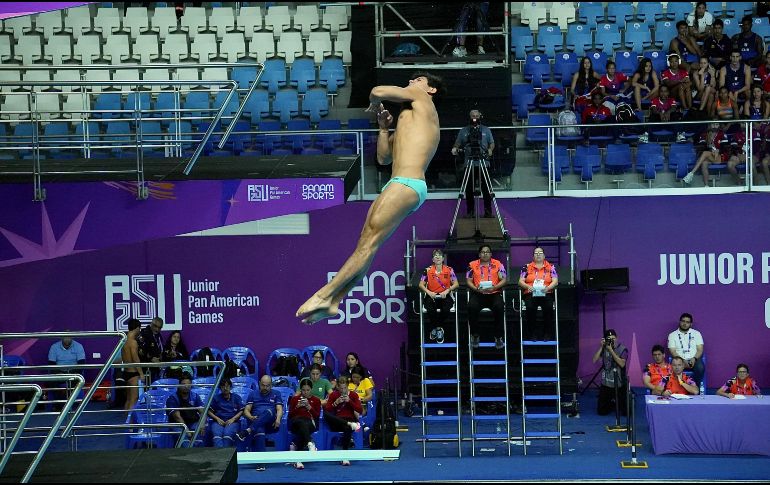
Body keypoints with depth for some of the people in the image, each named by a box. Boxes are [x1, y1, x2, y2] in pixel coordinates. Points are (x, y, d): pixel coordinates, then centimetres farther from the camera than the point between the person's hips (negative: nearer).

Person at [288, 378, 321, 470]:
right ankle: (310, 444, -62)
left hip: (310, 423, 0)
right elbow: (290, 415, 11)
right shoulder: (294, 399, 20)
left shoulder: (316, 400, 19)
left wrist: (310, 407, -5)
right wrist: (297, 407, -4)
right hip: (296, 423, 0)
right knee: (302, 422, -40)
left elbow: (317, 416, 8)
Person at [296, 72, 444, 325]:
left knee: (369, 243, -11)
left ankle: (324, 295, -15)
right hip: (398, 187, 10)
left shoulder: (420, 96, 8)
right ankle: (333, 302, 1)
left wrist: (374, 104, 20)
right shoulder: (409, 120, 32)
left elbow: (378, 91, -2)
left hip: (406, 185, -10)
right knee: (364, 245, 4)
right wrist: (383, 127, 22)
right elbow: (383, 157, 32)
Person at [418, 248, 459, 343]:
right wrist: (429, 292, -14)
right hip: (431, 296, 0)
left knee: (445, 309, -34)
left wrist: (447, 291, -14)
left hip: (445, 296, 0)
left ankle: (439, 328, -7)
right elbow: (421, 285, 4)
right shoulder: (428, 270, 6)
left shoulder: (449, 270, 6)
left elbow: (456, 284, 3)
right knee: (430, 309, -34)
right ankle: (435, 328, -8)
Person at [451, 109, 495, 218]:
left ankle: (488, 212, 1)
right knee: (469, 189, 0)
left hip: (484, 163, -1)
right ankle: (470, 212, 6)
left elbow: (492, 143, 14)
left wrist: (490, 149, -6)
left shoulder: (486, 130, 12)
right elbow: (458, 142, 13)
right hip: (469, 164, 1)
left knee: (486, 189, -3)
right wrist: (455, 148, -9)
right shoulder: (464, 131, 12)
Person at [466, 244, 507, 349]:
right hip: (478, 293, 1)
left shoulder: (498, 264, 9)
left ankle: (499, 337, -19)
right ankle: (475, 335, -12)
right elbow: (469, 281, 7)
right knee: (472, 307, -31)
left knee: (499, 307, -33)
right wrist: (476, 289, -13)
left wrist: (495, 287, -14)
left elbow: (504, 280, 5)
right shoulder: (472, 265, 11)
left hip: (494, 293, 0)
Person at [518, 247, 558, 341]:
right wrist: (528, 286, -14)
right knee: (530, 307, -32)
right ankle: (533, 333, -21)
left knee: (548, 307, -32)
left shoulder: (550, 267, 14)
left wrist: (548, 287, -16)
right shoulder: (527, 267, 14)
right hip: (531, 294, 0)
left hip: (546, 294, 0)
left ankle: (547, 333, -21)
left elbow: (555, 281, 5)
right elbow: (521, 281, 7)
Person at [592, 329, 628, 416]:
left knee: (625, 412, 1)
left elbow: (622, 364, -20)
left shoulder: (622, 349, -7)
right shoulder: (604, 348, 2)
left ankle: (618, 405, 35)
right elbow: (594, 360, -9)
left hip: (619, 384, -3)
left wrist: (611, 350, -22)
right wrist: (601, 347, -14)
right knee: (601, 411, 7)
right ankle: (612, 405, 38)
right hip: (606, 383, 3)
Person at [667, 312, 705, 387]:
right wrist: (682, 361, -16)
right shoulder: (672, 335, 11)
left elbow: (700, 349, 6)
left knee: (700, 368, -34)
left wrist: (694, 358, -14)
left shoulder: (696, 333, 14)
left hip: (693, 359, 1)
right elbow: (672, 351, 1)